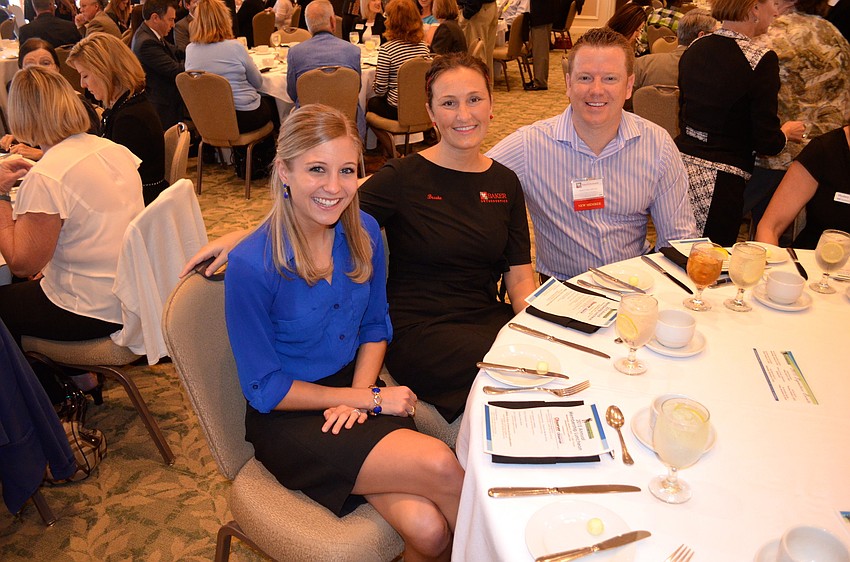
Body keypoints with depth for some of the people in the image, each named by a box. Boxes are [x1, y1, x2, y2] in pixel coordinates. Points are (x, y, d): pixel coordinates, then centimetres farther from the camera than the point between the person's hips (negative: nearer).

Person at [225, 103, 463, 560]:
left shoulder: (363, 231, -5)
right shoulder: (251, 266, -20)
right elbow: (265, 389, -12)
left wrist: (359, 394, -9)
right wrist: (369, 398, -14)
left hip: (355, 389, 4)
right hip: (287, 419, -4)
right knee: (440, 465, -24)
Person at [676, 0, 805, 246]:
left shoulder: (694, 48, 7)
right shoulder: (762, 59, -11)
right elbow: (767, 142, -9)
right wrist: (786, 132, 12)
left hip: (681, 161, 6)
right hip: (718, 179, -6)